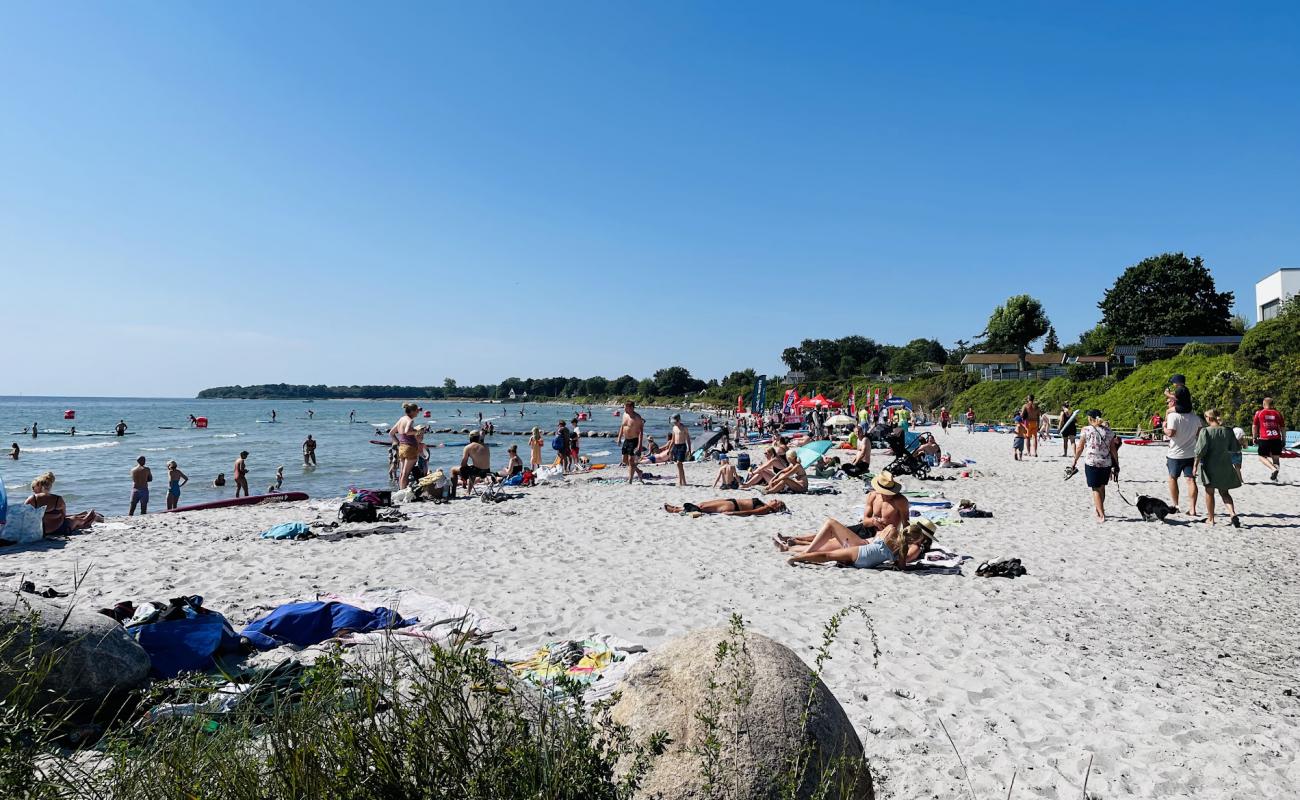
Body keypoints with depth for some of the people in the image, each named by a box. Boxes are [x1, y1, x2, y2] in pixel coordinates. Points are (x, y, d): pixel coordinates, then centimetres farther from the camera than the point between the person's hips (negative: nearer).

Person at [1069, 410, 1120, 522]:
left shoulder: (1086, 430, -6)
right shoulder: (1108, 431, 4)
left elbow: (1080, 448, -3)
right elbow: (1113, 450, 6)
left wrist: (1075, 461, 8)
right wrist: (1116, 465, 12)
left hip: (1092, 463, -4)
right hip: (1106, 463, 4)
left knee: (1096, 489, 3)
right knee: (1102, 487, 20)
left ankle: (1101, 515, -1)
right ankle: (1098, 509, 36)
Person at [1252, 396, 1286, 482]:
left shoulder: (1259, 413, 2)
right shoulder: (1278, 413, 9)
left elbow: (1254, 426, 2)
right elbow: (1283, 428, 10)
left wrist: (1255, 438, 11)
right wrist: (1283, 440, 17)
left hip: (1264, 439, -3)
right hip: (1276, 439, 3)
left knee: (1262, 457, 8)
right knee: (1276, 458, 11)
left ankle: (1273, 469, -17)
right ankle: (1274, 477, 8)